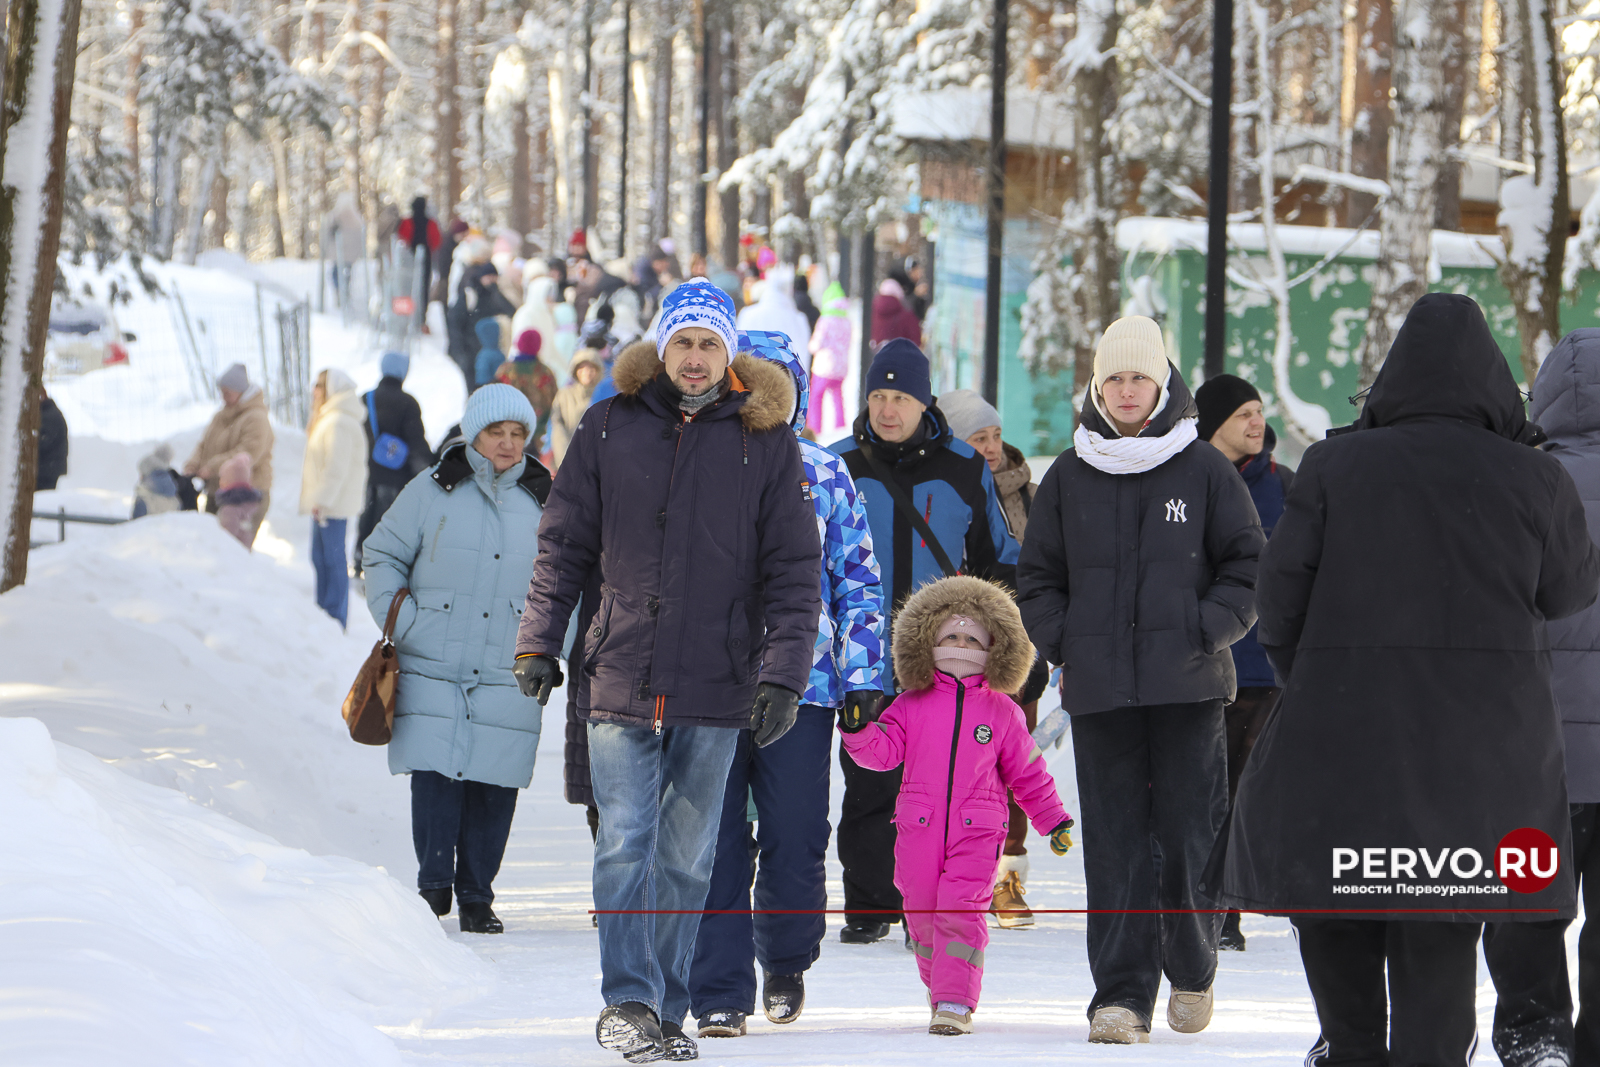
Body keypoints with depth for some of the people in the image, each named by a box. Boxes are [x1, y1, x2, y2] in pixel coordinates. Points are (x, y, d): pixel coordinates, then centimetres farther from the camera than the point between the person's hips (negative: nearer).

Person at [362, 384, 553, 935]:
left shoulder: (541, 501, 10)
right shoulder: (432, 492, 3)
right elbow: (383, 556, 8)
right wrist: (402, 622, -4)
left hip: (507, 677, 2)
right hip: (433, 670, -2)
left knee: (493, 785, 0)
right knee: (435, 779, -9)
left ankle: (476, 895, 11)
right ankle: (433, 886, 2)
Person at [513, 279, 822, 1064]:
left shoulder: (765, 442, 4)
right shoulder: (609, 429, 6)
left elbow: (794, 570, 3)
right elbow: (564, 543, 10)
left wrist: (783, 674, -6)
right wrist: (538, 641, 2)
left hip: (715, 688, 0)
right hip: (620, 676, 0)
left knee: (687, 857, 6)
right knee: (625, 844, -10)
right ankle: (628, 1002, -9)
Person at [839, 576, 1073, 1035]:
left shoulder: (1002, 712, 9)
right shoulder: (912, 705, 10)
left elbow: (1027, 772, 15)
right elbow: (883, 750, 1)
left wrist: (1053, 820, 16)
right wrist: (858, 730, -18)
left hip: (977, 831, -2)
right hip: (919, 828, 2)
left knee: (961, 911, -14)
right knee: (922, 913, 5)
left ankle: (956, 1002, -14)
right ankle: (939, 985, 23)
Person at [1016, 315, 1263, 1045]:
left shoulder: (1204, 470, 5)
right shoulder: (1068, 477, 11)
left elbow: (1249, 566, 7)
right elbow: (1038, 578, 16)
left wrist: (1205, 631, -6)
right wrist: (1064, 643, 1)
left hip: (1188, 684, -1)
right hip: (1099, 686, 1)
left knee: (1191, 831, -1)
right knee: (1114, 839, -3)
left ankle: (1192, 970, 19)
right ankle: (1122, 992, -3)